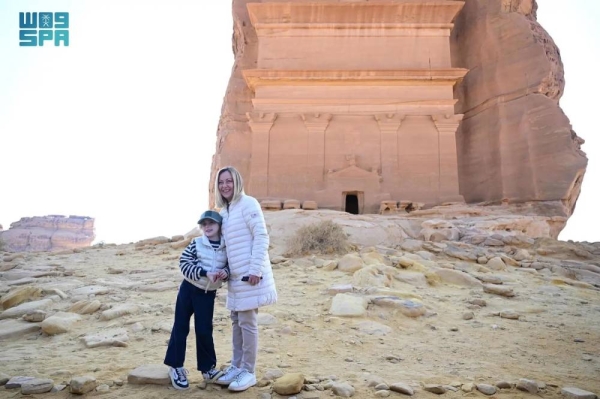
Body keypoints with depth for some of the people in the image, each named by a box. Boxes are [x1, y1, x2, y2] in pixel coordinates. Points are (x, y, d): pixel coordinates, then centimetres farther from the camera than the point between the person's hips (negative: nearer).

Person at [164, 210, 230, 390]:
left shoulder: (226, 248, -2)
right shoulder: (196, 243, -9)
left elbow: (229, 267, 6)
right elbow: (184, 264, -13)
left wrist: (226, 272, -18)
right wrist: (205, 273, -24)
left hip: (208, 294, 1)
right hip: (188, 289, -1)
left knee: (204, 331, 4)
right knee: (181, 327, 6)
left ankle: (208, 367, 21)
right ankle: (176, 367, 22)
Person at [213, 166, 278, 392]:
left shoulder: (248, 204, -10)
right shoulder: (224, 211, 14)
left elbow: (262, 237, -15)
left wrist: (255, 269, -20)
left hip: (250, 274, -8)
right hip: (236, 276, 8)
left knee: (247, 322, 0)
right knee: (236, 321, 15)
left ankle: (249, 372, 14)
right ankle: (236, 366, 28)